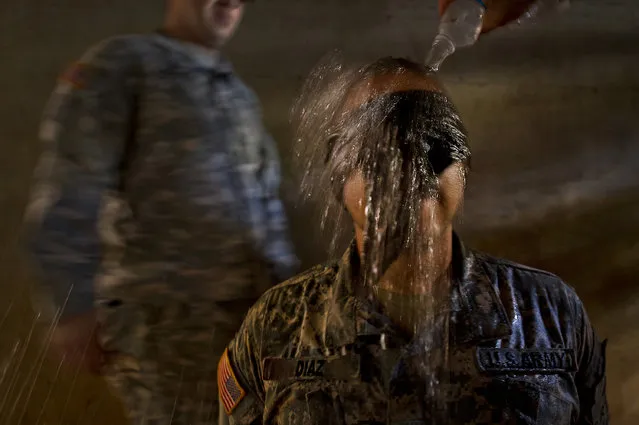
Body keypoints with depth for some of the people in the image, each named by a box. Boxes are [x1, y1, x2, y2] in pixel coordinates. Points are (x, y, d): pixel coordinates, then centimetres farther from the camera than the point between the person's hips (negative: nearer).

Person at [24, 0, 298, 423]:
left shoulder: (240, 93, 20)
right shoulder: (122, 63, -1)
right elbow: (65, 200, -9)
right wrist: (77, 309, -14)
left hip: (254, 315, 7)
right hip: (167, 316, -7)